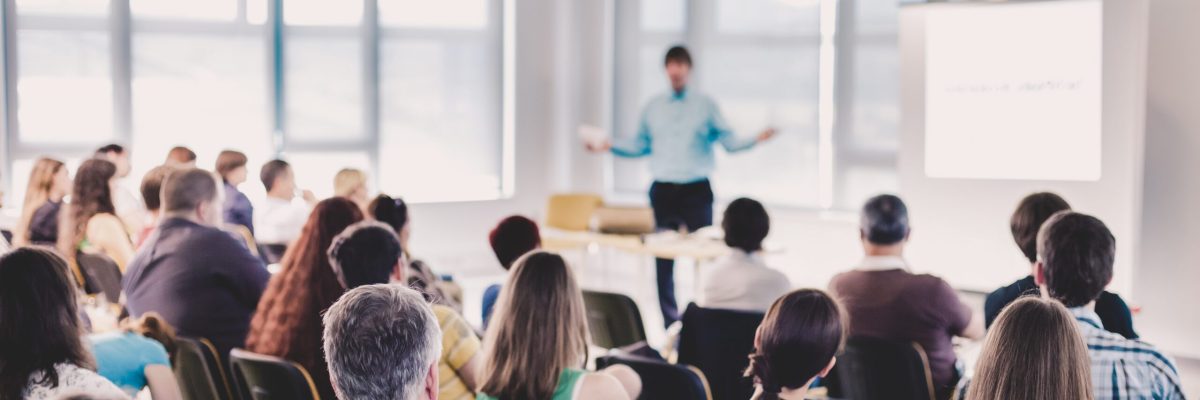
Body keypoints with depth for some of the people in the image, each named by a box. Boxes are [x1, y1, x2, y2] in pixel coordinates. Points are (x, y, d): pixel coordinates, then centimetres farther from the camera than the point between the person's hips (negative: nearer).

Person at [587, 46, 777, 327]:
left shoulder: (706, 105, 5)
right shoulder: (653, 107, 12)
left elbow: (728, 141, 0)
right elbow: (640, 145, 17)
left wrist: (755, 140, -16)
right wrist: (609, 146, 7)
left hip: (696, 190, -2)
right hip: (663, 190, 2)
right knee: (664, 259, 3)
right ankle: (670, 324, 11)